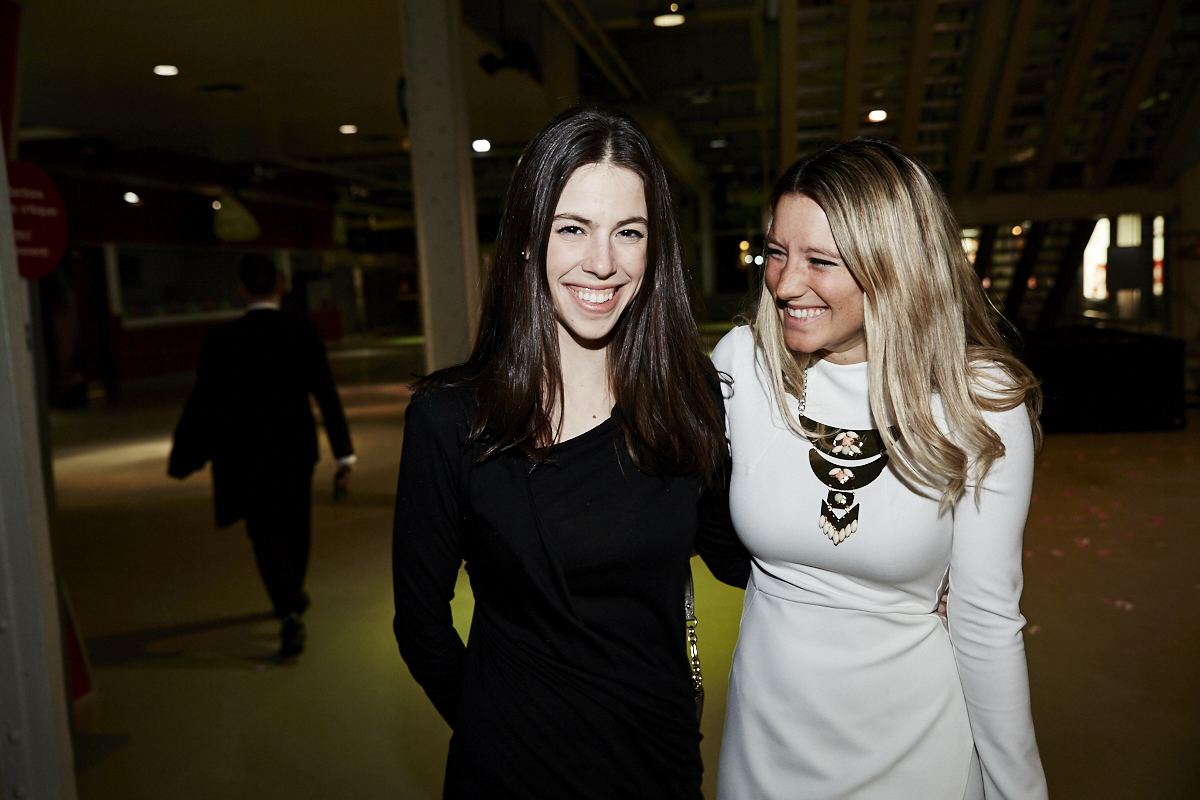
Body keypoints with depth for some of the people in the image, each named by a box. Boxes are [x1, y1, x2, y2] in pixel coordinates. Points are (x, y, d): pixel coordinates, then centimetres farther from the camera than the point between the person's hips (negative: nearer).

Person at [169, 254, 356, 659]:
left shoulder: (220, 339, -11)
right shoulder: (303, 331, -9)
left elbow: (203, 403, -8)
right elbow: (326, 394, -10)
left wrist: (184, 458, 3)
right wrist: (344, 451, -6)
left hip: (248, 454, -2)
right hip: (296, 449, 2)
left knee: (266, 534, 5)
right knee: (295, 526, 21)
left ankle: (290, 615, -10)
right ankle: (293, 593, 41)